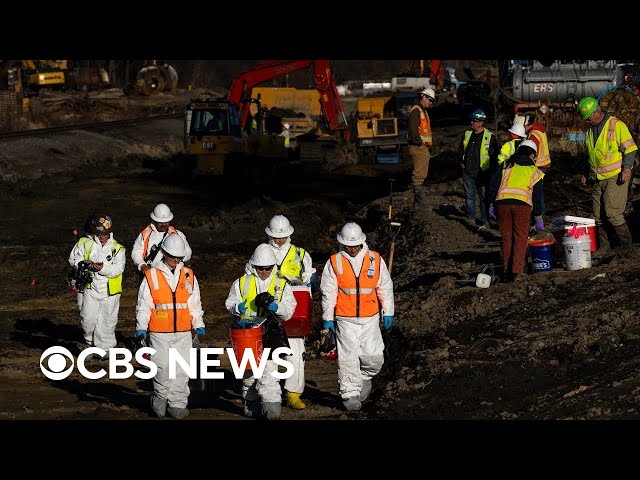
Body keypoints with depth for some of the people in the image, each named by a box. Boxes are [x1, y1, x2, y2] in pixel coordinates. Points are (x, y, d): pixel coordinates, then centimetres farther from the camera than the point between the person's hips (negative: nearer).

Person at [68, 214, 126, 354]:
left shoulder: (117, 249, 1)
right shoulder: (85, 243, 5)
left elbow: (118, 269, -11)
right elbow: (73, 258, 3)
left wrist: (103, 268, -28)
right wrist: (84, 264, -18)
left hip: (109, 291, 0)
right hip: (90, 288, 0)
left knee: (107, 321, 5)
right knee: (88, 318, -9)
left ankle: (105, 348, 18)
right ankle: (90, 341, 18)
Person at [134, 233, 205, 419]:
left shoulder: (189, 276, 10)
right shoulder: (151, 276, 1)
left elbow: (195, 304, 17)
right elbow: (143, 305, 3)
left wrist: (198, 325, 9)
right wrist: (141, 327, -4)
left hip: (183, 333, 3)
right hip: (159, 334, -3)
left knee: (181, 370, 0)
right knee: (163, 368, -8)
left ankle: (177, 404, 7)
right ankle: (160, 397, 14)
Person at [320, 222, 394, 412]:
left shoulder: (376, 260, 2)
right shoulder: (334, 263, -1)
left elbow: (385, 288, 10)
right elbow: (328, 293, 3)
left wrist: (388, 313, 10)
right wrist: (328, 318, 2)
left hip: (370, 319, 1)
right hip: (345, 320, -1)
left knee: (374, 357, -1)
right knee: (348, 358, -5)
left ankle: (364, 378, 29)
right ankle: (350, 394, 4)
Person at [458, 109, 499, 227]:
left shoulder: (490, 137, -4)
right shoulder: (467, 134, 10)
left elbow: (495, 155, -1)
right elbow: (460, 150, 24)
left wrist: (491, 169, -6)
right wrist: (462, 162, 12)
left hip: (482, 173, -5)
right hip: (468, 172, 5)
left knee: (484, 197, 0)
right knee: (469, 195, 10)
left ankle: (485, 220, 5)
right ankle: (470, 218, 19)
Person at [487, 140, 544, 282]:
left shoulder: (506, 165, 20)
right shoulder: (534, 170, 17)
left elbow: (493, 184, 12)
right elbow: (537, 195, 17)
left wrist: (491, 203, 15)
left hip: (502, 201, 2)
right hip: (522, 204, -2)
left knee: (506, 238, 13)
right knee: (521, 238, 2)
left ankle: (507, 270, 17)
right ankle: (517, 271, -8)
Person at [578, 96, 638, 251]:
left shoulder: (616, 125, -8)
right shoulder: (590, 130, 15)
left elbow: (630, 148, -9)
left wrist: (626, 168, -18)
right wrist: (585, 173, 23)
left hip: (615, 177, -7)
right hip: (597, 178, 7)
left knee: (612, 211, -14)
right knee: (598, 214, 3)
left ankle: (626, 243, -1)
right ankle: (604, 244, 12)